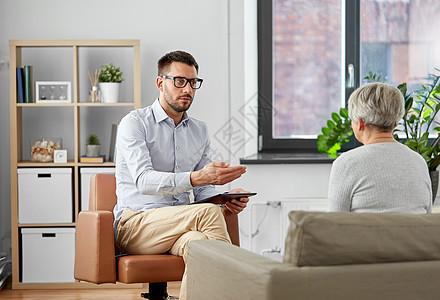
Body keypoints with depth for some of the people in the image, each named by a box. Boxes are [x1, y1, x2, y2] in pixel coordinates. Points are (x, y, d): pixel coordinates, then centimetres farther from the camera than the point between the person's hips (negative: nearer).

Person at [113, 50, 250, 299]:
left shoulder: (200, 131, 17)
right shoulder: (135, 123, -2)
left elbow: (204, 190, 18)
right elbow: (144, 181, -18)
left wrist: (226, 201, -7)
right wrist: (196, 177, -33)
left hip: (180, 227, 4)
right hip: (135, 225, -4)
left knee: (197, 242, -35)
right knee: (209, 212, -30)